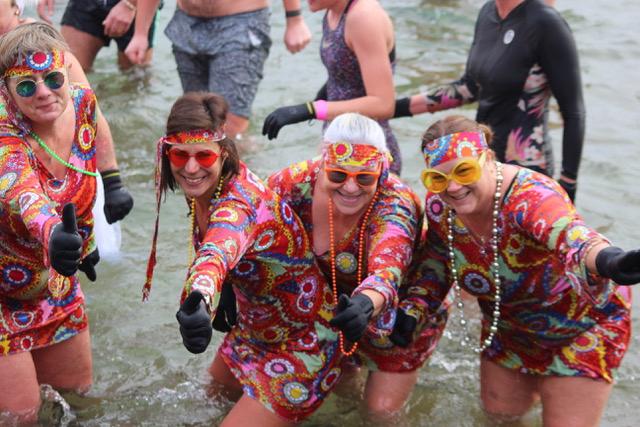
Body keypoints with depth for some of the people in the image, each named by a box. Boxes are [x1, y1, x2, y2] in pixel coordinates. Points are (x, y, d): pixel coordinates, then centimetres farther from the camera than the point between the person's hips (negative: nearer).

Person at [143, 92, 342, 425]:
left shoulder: (241, 201, -35)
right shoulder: (202, 187, -9)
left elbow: (219, 248, -61)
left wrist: (199, 298, -81)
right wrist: (223, 294, 2)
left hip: (300, 349, -9)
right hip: (253, 331, 9)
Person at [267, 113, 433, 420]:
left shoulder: (395, 205, -37)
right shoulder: (302, 180, -28)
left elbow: (386, 272, -54)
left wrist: (364, 305, -76)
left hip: (402, 310, -3)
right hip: (339, 301, 3)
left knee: (382, 410, 5)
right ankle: (348, 368, 43)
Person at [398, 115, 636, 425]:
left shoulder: (528, 196, -39)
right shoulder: (439, 204, -19)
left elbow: (570, 236, -61)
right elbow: (436, 259, 1)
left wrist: (609, 262, -83)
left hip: (584, 322, -6)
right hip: (510, 326, 6)